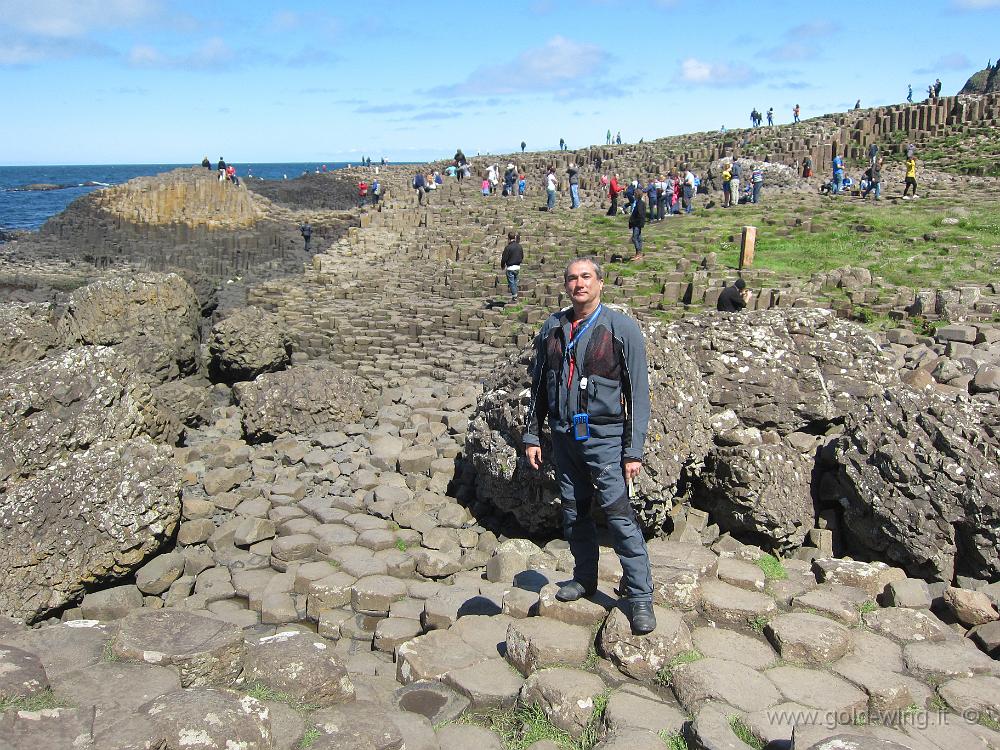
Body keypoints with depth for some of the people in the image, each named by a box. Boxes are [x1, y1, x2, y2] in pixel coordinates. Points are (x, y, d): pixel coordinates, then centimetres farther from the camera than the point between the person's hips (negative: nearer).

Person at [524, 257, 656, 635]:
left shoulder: (622, 329, -6)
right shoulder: (552, 328, 7)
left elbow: (638, 393, -6)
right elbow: (539, 386, 13)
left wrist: (634, 450, -10)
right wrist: (532, 435, 9)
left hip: (604, 437, -5)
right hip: (564, 436, 5)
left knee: (619, 515, -8)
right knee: (574, 513, 14)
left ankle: (640, 596, 2)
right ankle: (584, 579, 32)